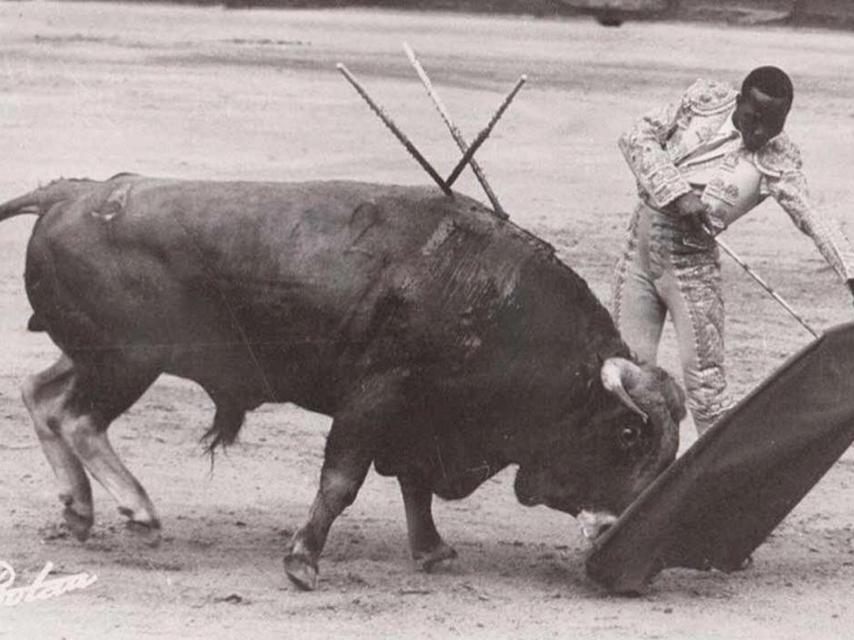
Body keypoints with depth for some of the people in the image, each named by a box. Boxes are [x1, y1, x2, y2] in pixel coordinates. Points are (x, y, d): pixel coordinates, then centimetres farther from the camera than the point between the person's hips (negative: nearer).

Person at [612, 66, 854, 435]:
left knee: (704, 381, -6)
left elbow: (813, 221, -20)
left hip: (691, 262, -3)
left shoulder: (776, 162, -9)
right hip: (640, 247, 3)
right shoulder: (704, 101, -2)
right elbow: (637, 138, -5)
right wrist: (678, 191, -18)